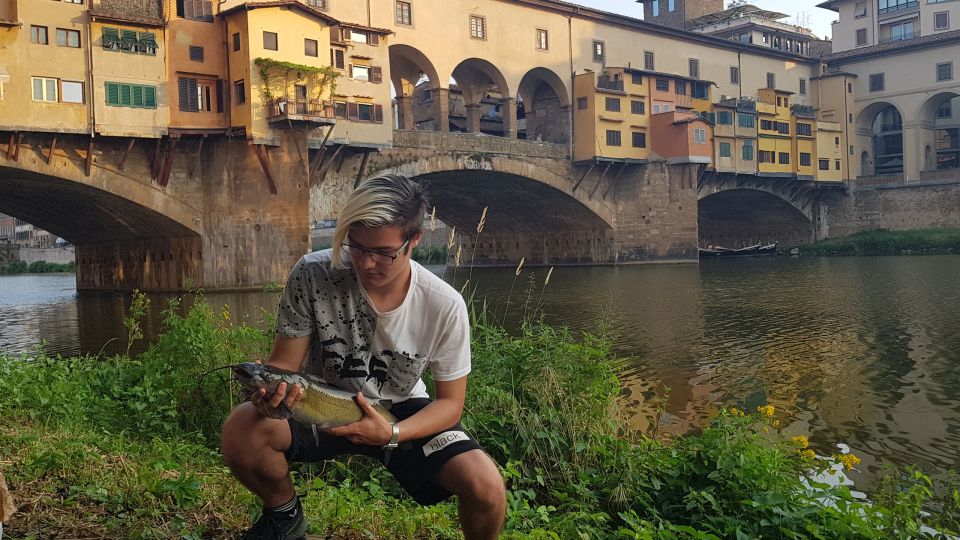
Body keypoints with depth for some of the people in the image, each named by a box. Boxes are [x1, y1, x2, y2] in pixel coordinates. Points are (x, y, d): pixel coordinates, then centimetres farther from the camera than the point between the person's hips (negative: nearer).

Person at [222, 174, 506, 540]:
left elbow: (450, 403, -11)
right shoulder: (312, 276, -22)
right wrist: (271, 393, -37)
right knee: (240, 430, -30)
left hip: (400, 412, 0)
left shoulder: (444, 307, -21)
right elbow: (284, 361, -12)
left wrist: (391, 434, -30)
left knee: (487, 488, -24)